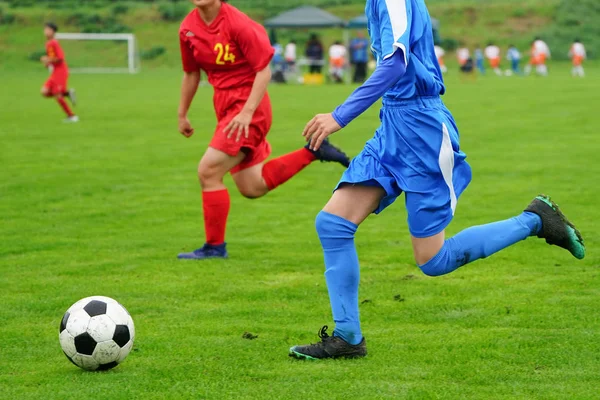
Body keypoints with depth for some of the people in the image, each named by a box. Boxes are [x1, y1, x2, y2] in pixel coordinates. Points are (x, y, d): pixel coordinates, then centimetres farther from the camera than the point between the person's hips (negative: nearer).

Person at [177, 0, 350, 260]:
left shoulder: (238, 24, -18)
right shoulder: (188, 29, 3)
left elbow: (264, 70, -16)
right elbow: (191, 73, 17)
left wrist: (246, 113, -23)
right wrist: (182, 115, 20)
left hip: (248, 107, -8)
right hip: (225, 106, 8)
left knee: (207, 172, -12)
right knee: (252, 188, 8)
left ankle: (215, 246, 3)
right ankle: (312, 152, 23)